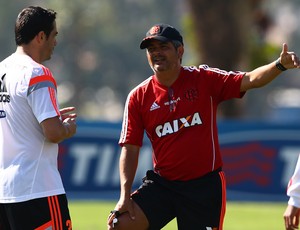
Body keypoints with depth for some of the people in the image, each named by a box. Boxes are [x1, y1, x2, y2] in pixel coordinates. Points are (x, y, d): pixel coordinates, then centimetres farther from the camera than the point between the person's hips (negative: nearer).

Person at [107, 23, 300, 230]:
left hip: (205, 187, -2)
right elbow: (130, 149, 2)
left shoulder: (204, 79, -2)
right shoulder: (138, 97, 2)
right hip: (161, 184, 2)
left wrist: (280, 65, -32)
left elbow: (250, 80, -12)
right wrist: (125, 194, -8)